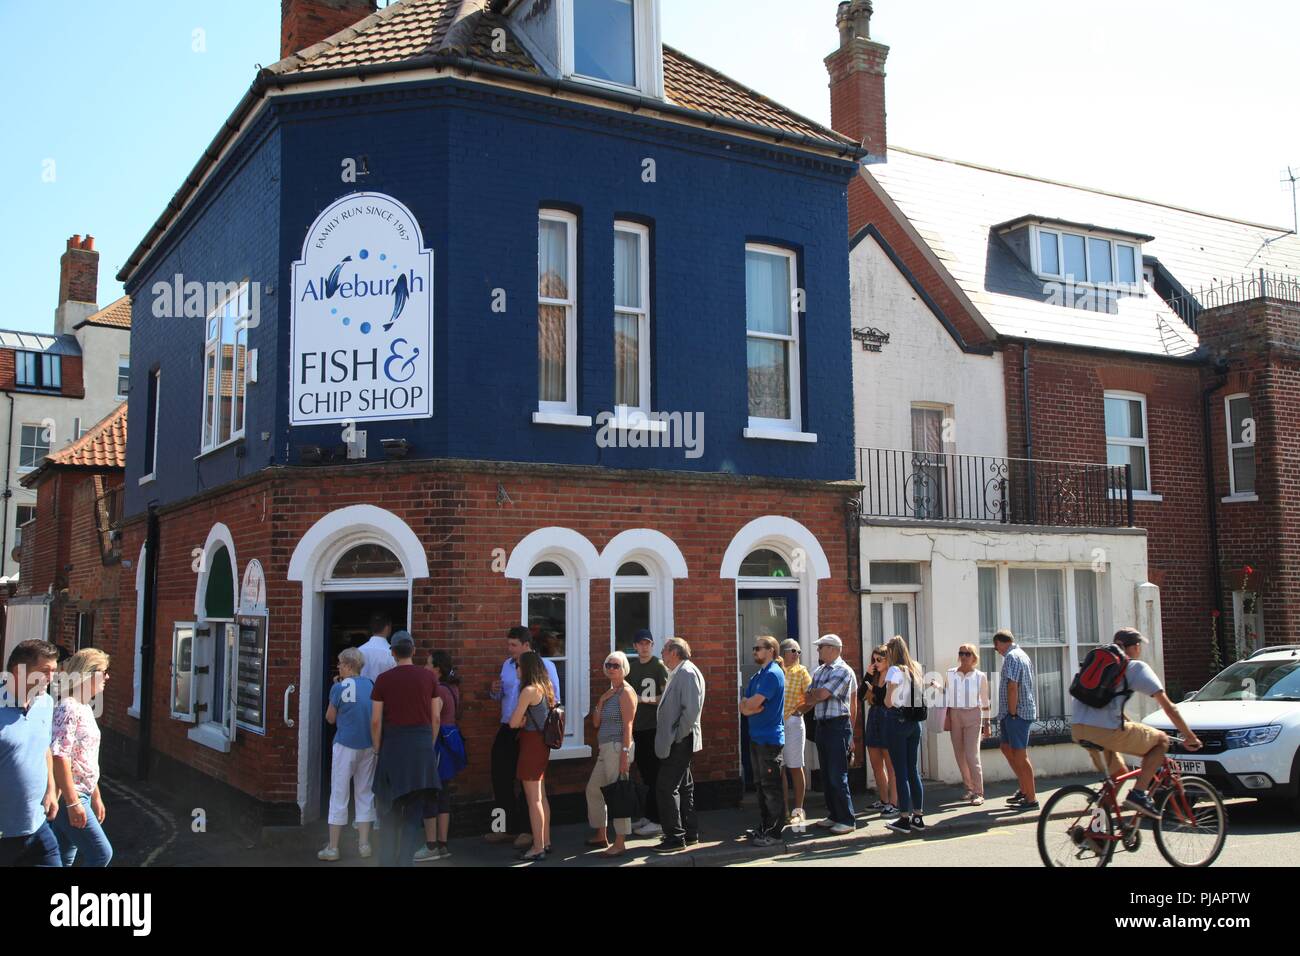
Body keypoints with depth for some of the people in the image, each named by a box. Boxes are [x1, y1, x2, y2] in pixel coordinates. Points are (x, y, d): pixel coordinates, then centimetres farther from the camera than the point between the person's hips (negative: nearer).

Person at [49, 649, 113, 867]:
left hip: (80, 795, 9)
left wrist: (96, 796, 23)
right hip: (69, 796, -9)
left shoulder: (85, 708, 14)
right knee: (101, 853, -7)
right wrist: (73, 802, -23)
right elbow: (59, 756, -22)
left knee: (64, 858, 12)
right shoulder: (69, 707, -16)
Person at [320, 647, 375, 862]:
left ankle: (333, 848, 9)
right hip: (368, 746, 4)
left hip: (346, 746, -4)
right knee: (365, 794, 13)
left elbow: (330, 718, -1)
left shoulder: (339, 688, -11)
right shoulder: (371, 685, 1)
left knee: (339, 796, 4)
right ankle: (364, 844, 15)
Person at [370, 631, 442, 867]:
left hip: (393, 742, 0)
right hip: (422, 742, 0)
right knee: (415, 808, 6)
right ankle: (405, 859, 3)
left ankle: (391, 858, 17)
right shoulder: (428, 677, 1)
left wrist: (378, 749, 8)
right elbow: (435, 717, 4)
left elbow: (375, 720, -3)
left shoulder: (384, 679, -2)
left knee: (393, 806, 13)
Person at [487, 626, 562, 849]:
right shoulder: (507, 665, 11)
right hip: (507, 730, 7)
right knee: (500, 778, 9)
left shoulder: (544, 666, -9)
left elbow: (554, 699, -12)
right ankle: (508, 828, 23)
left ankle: (527, 829, 16)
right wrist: (496, 691, -1)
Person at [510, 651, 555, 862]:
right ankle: (545, 842, 25)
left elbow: (514, 722, -15)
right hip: (542, 744, 9)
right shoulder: (546, 688, 9)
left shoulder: (529, 690, -16)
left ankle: (538, 848, 1)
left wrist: (522, 720, 5)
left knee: (533, 799, -3)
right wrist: (525, 720, 3)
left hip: (531, 744, -9)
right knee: (541, 796, 17)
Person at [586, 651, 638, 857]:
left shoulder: (626, 692, -10)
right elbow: (596, 723, 13)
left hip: (617, 748, -10)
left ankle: (620, 843, -1)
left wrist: (624, 754, -21)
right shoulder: (609, 692, 15)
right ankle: (601, 835, 29)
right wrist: (601, 701, -1)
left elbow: (628, 726, -16)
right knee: (593, 789, 16)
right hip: (605, 749, 10)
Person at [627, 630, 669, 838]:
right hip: (637, 727, 6)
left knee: (655, 776, -4)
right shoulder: (631, 666, 13)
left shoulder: (659, 666, -6)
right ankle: (648, 817, 21)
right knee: (645, 775, 13)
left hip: (654, 727, -6)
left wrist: (644, 699, -21)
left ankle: (657, 821, -1)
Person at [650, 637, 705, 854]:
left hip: (679, 743, -10)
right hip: (677, 743, 10)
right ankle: (690, 833, 23)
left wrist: (677, 736, -19)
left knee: (667, 788, -8)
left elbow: (692, 710, -24)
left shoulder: (687, 673, -16)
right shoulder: (677, 673, 15)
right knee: (684, 786, 15)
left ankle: (675, 838, -4)